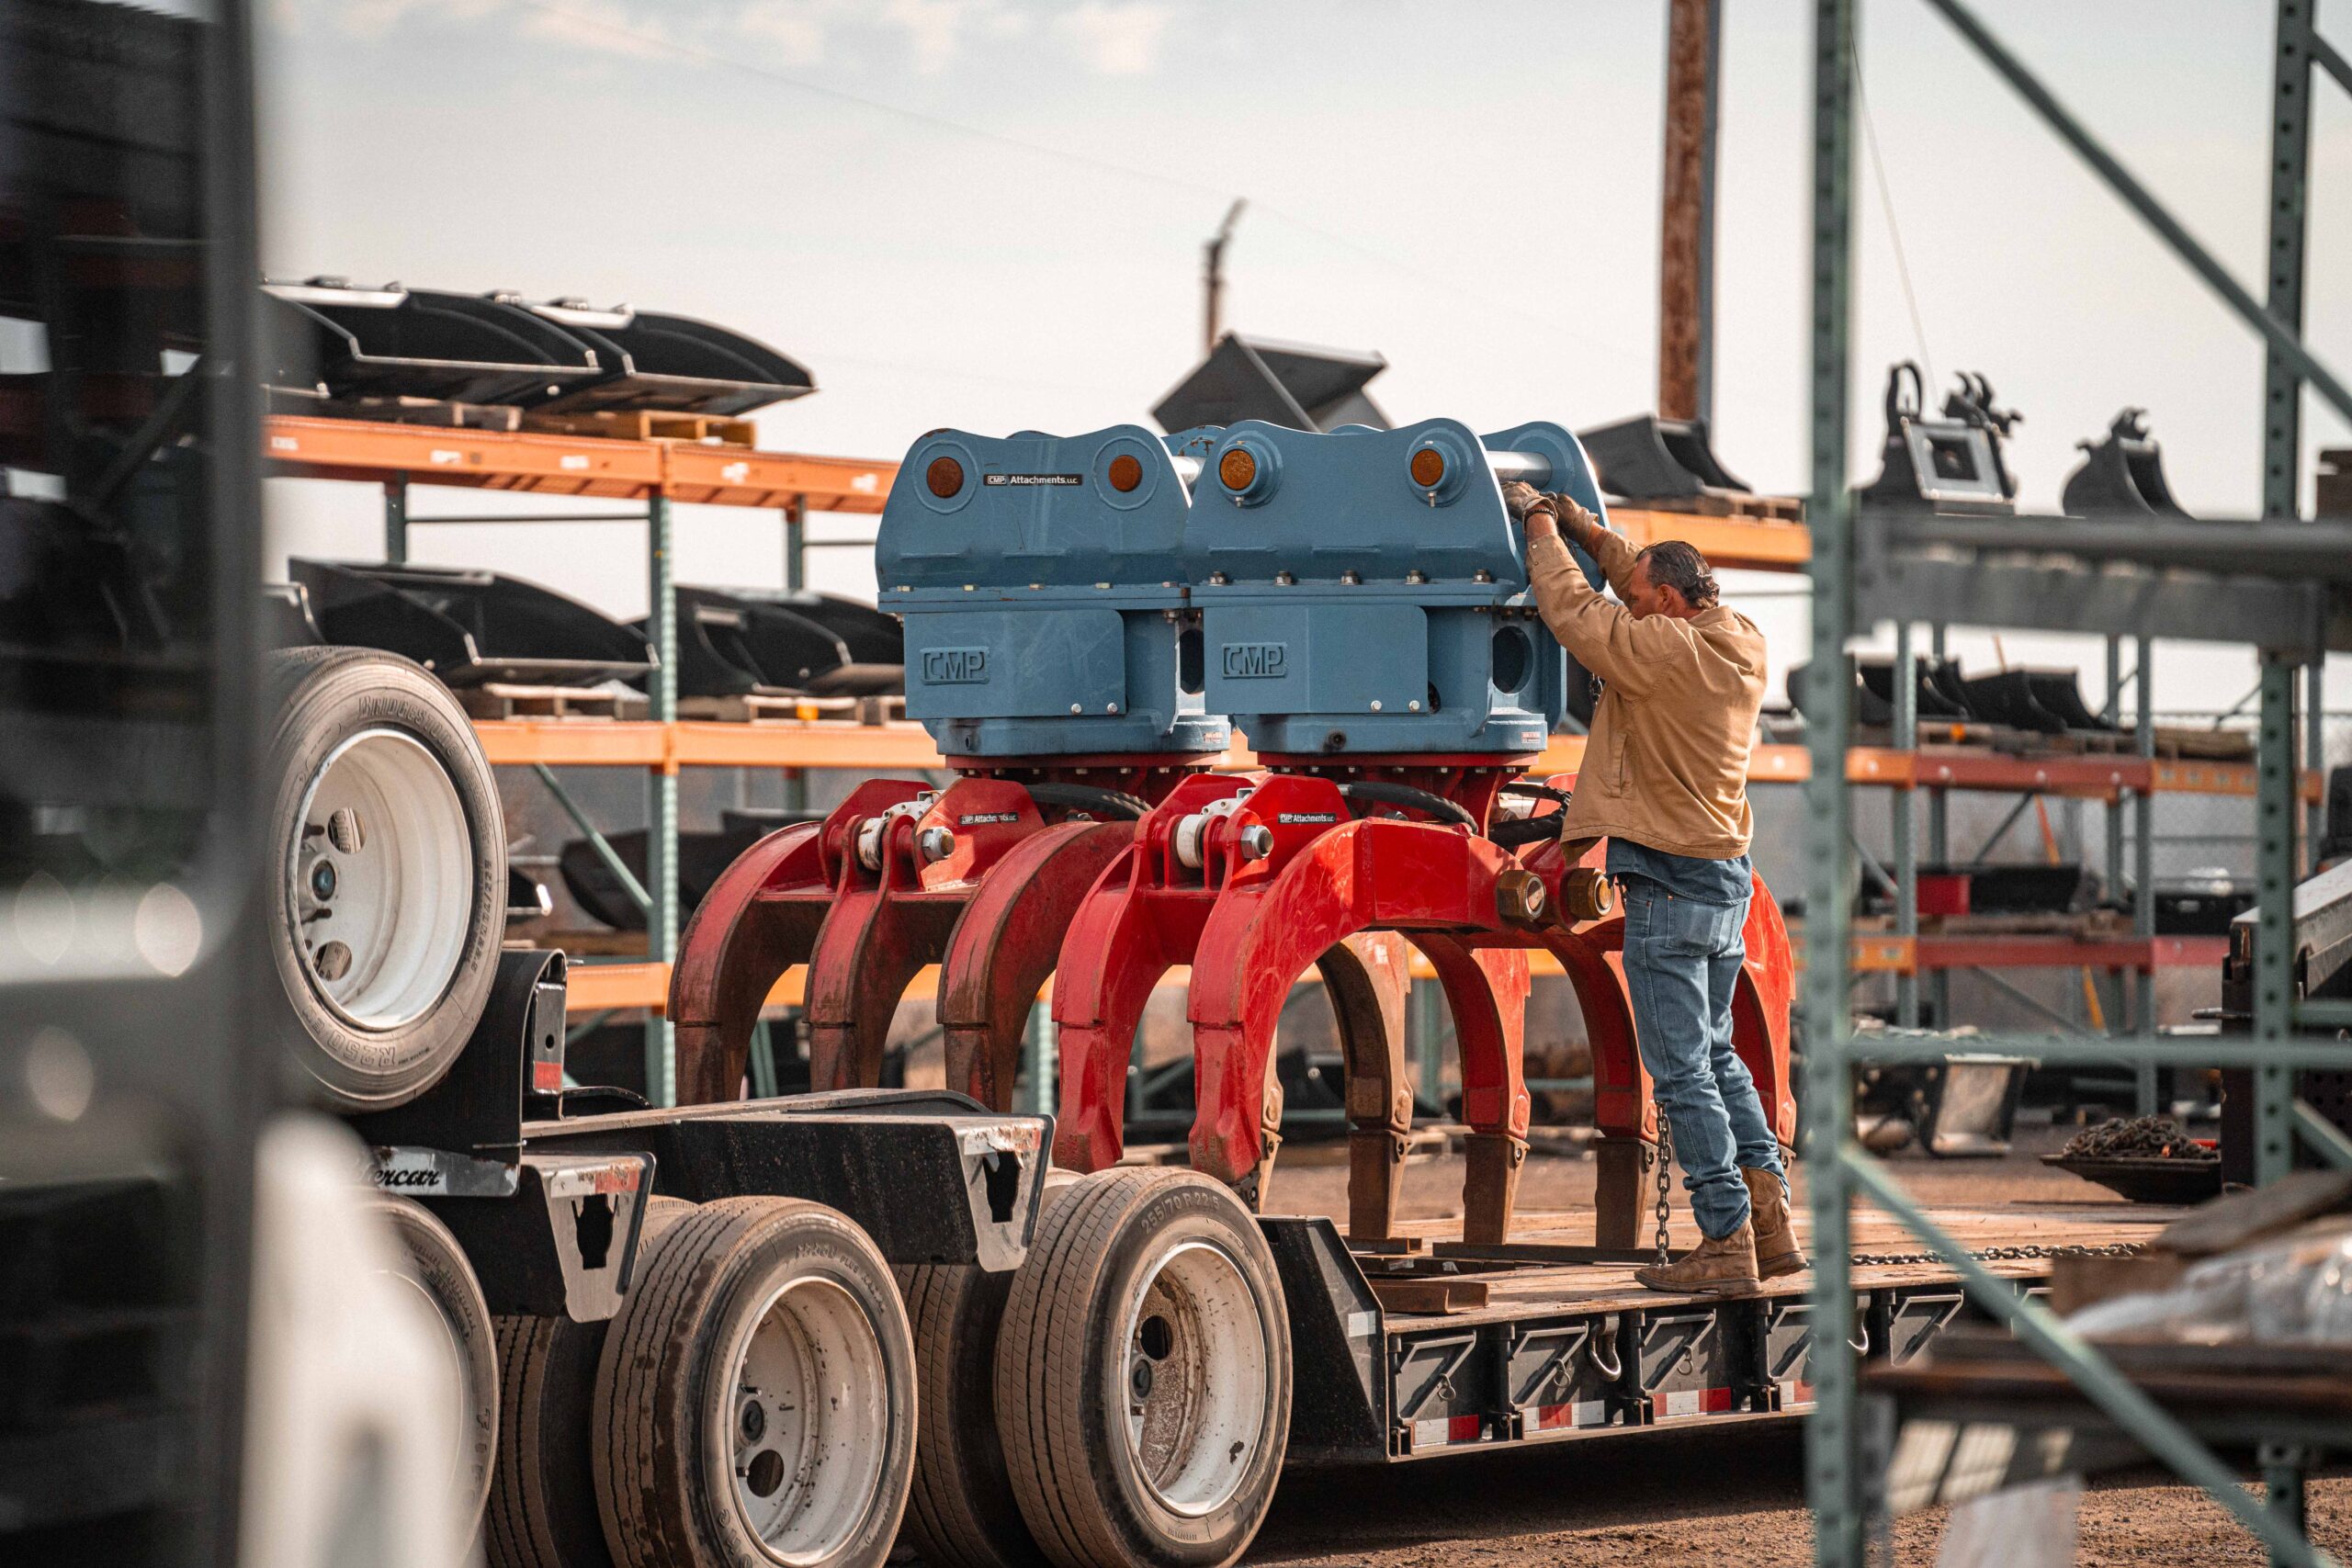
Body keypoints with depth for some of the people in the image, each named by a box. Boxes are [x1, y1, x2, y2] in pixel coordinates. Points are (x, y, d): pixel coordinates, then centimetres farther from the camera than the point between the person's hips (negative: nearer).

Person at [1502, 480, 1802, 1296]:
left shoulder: (1663, 652, -18)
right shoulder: (1742, 645, 6)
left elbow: (1574, 611, -9)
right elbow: (1654, 584, 23)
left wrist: (1543, 529, 5)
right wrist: (1587, 530, 21)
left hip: (1668, 883, -9)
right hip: (1727, 872, 9)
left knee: (1682, 1070, -4)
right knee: (1716, 1053, 18)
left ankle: (1726, 1242, -4)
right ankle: (1770, 1221, 12)